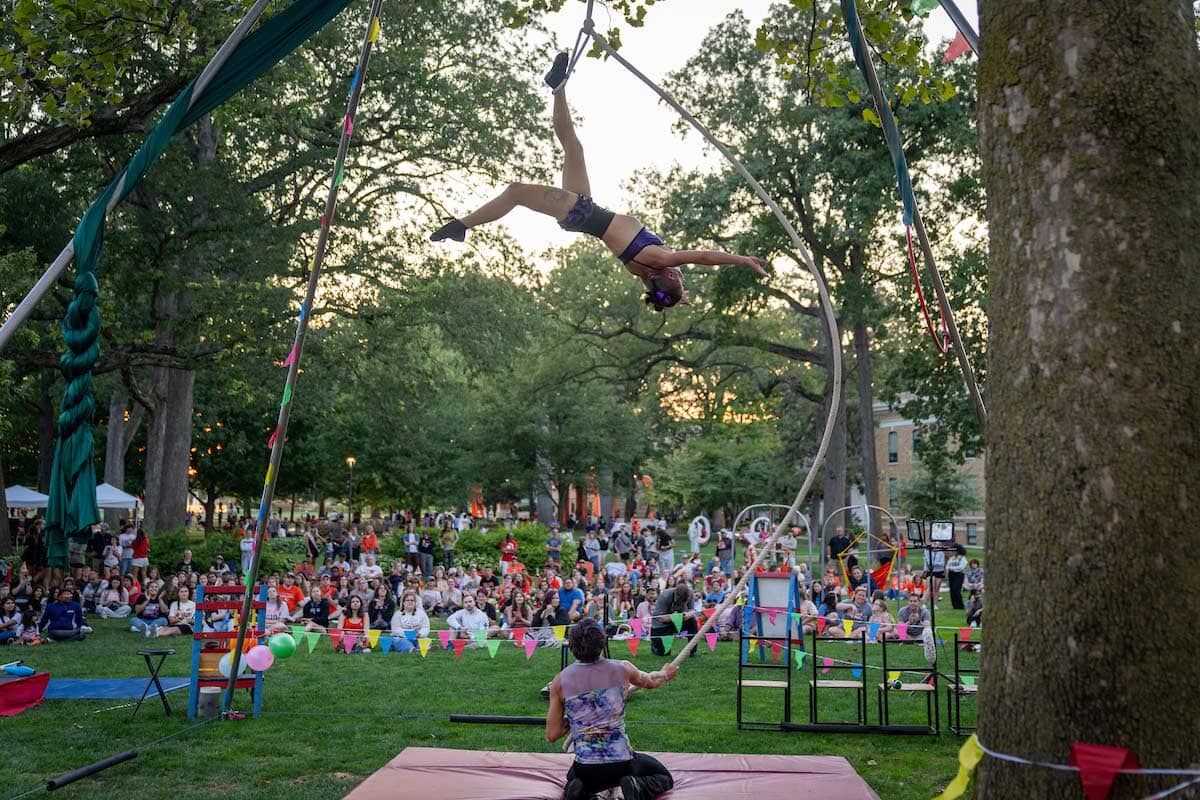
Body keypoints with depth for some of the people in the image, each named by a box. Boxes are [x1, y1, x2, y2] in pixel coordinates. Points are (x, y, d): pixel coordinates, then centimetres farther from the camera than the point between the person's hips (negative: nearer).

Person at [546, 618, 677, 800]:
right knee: (664, 778, 27)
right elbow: (650, 681, 18)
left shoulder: (560, 682, -7)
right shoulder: (622, 669, -6)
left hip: (585, 769, 2)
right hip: (622, 763, -1)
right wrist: (665, 674, 40)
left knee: (573, 778, 38)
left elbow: (552, 735, -4)